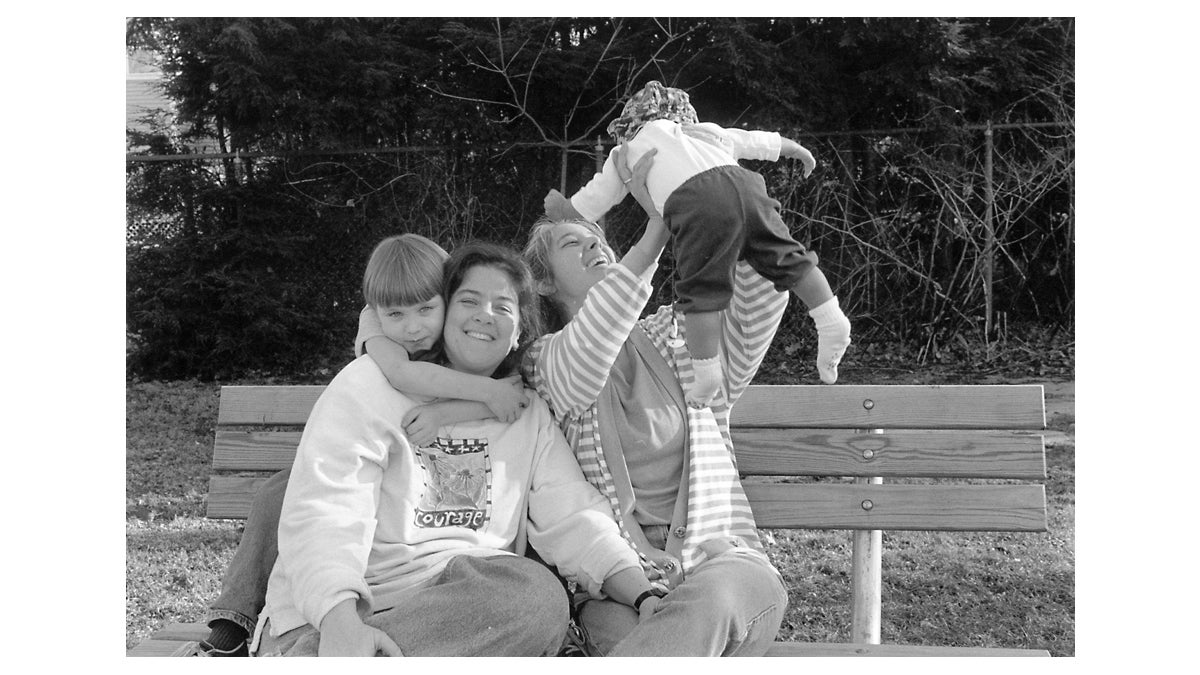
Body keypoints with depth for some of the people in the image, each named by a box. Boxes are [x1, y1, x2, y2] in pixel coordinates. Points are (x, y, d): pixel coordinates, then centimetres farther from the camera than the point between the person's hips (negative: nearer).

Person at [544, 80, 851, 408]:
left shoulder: (628, 151, 31)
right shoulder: (706, 131, 41)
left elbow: (588, 207, 34)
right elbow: (759, 141, 52)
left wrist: (560, 210, 53)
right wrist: (799, 150, 67)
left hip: (696, 203, -4)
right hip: (743, 184, 4)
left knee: (702, 287, -1)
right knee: (786, 258, 15)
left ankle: (706, 373, -5)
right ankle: (831, 321, 6)